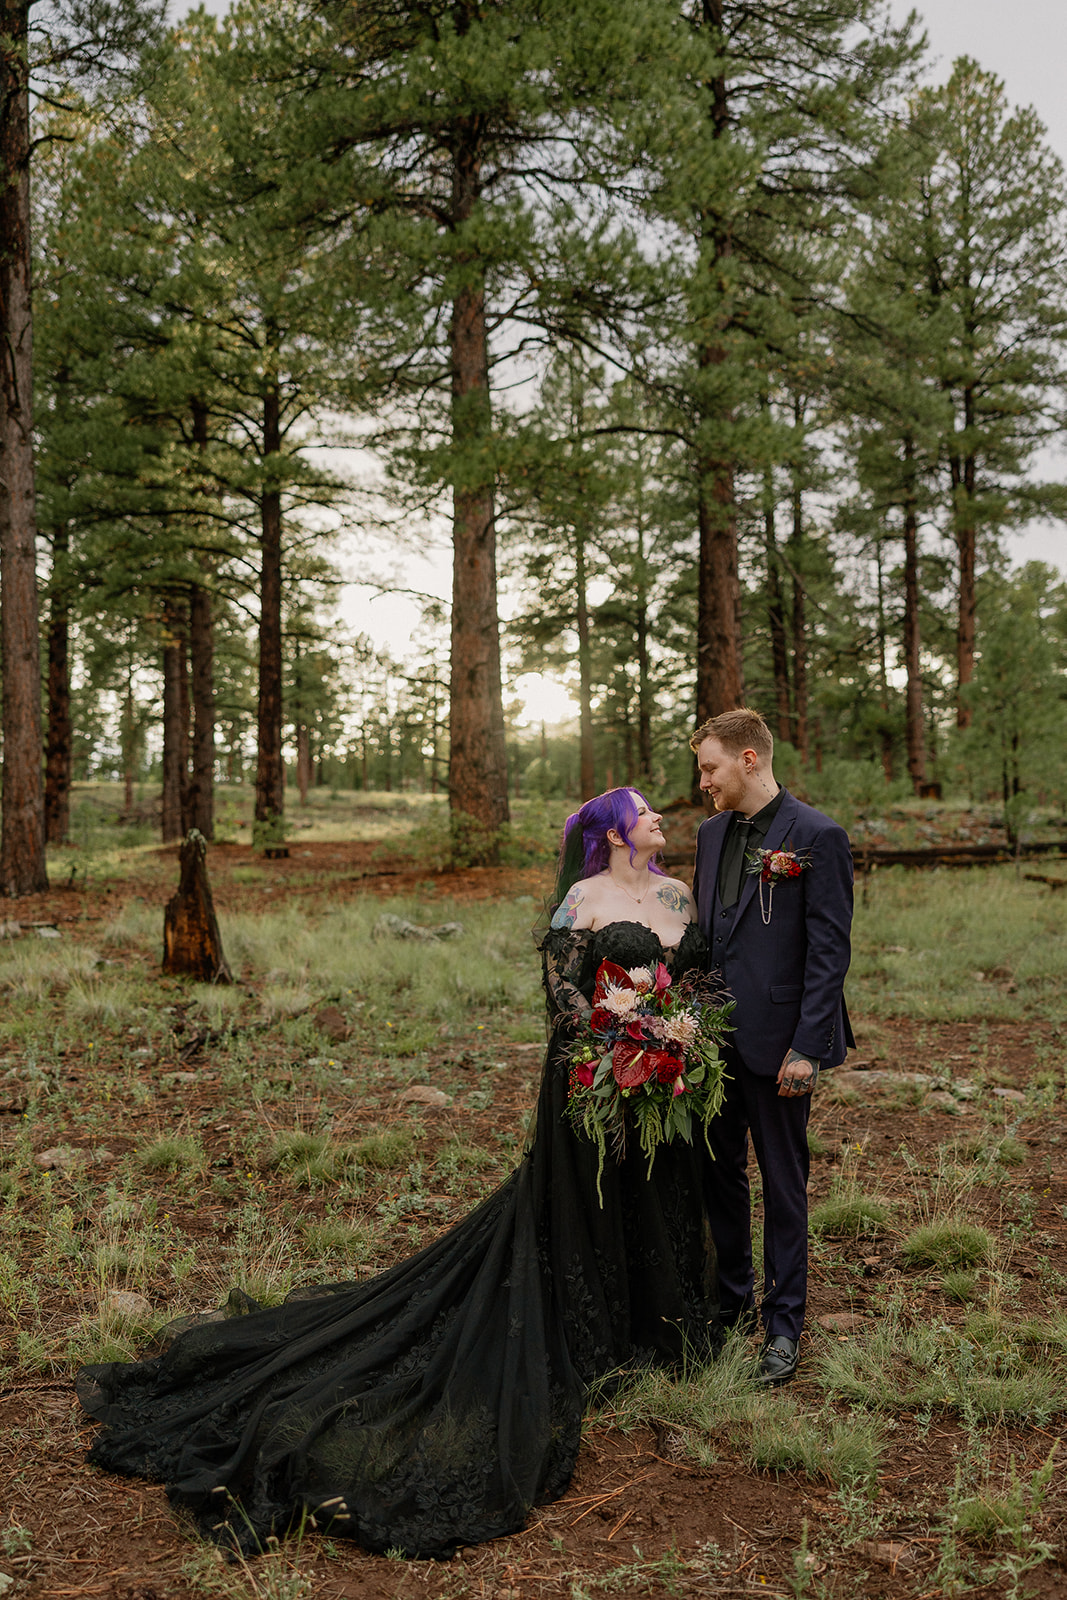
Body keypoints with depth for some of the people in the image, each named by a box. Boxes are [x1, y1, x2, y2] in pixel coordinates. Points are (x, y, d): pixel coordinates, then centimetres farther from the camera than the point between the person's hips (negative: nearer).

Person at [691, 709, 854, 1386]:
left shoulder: (818, 836, -11)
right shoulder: (712, 832, 10)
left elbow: (830, 953, -13)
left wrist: (805, 1049, -16)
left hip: (776, 1042, -6)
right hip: (713, 1036, 6)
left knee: (784, 1183, 7)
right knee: (720, 1172, 15)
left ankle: (784, 1323, 22)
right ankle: (732, 1299, 33)